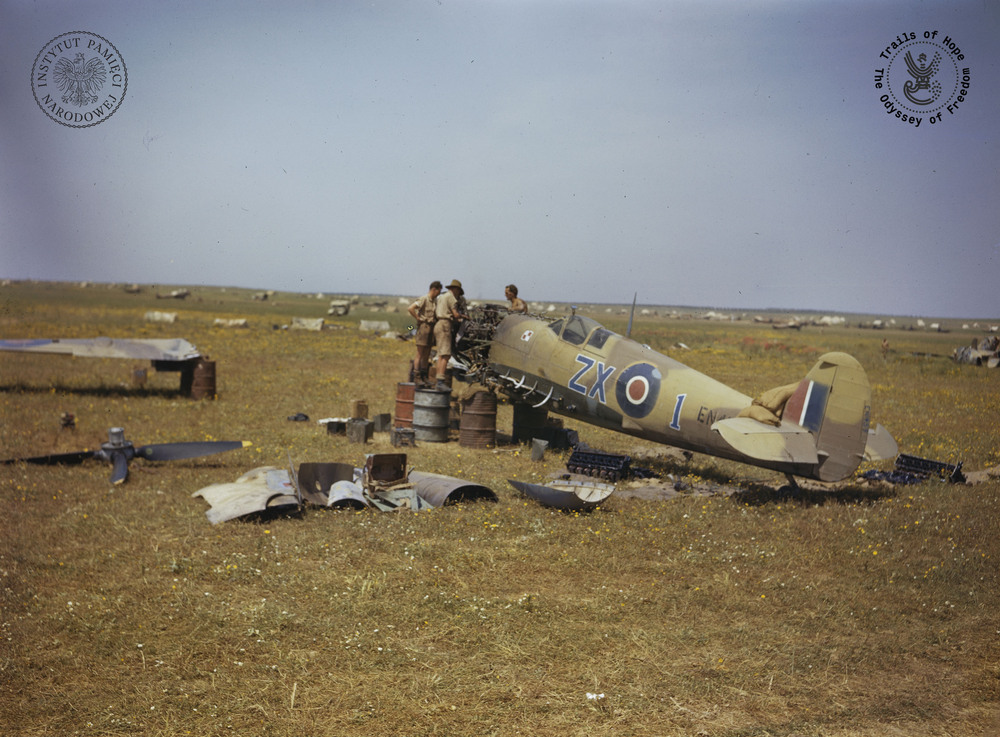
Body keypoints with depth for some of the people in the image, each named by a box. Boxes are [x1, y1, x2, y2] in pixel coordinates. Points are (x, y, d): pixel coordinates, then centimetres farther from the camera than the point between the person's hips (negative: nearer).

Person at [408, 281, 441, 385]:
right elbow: (410, 309, -23)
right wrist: (418, 319, -15)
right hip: (424, 326, -8)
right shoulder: (424, 299, -12)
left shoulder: (435, 300, 14)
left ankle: (424, 376, 16)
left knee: (427, 354, 11)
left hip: (431, 327, 8)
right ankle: (417, 377, -4)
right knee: (420, 354, -6)